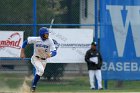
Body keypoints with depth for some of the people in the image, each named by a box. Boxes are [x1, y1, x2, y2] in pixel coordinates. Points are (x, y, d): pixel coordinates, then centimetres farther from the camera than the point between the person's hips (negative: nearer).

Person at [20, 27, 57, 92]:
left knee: (39, 73, 9)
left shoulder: (50, 41, -16)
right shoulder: (35, 39, -18)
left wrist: (50, 54, -45)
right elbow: (25, 42, -4)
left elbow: (54, 52, -22)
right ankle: (33, 85, -14)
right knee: (41, 70, -26)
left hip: (43, 60, 3)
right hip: (35, 59, -3)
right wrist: (22, 53, -5)